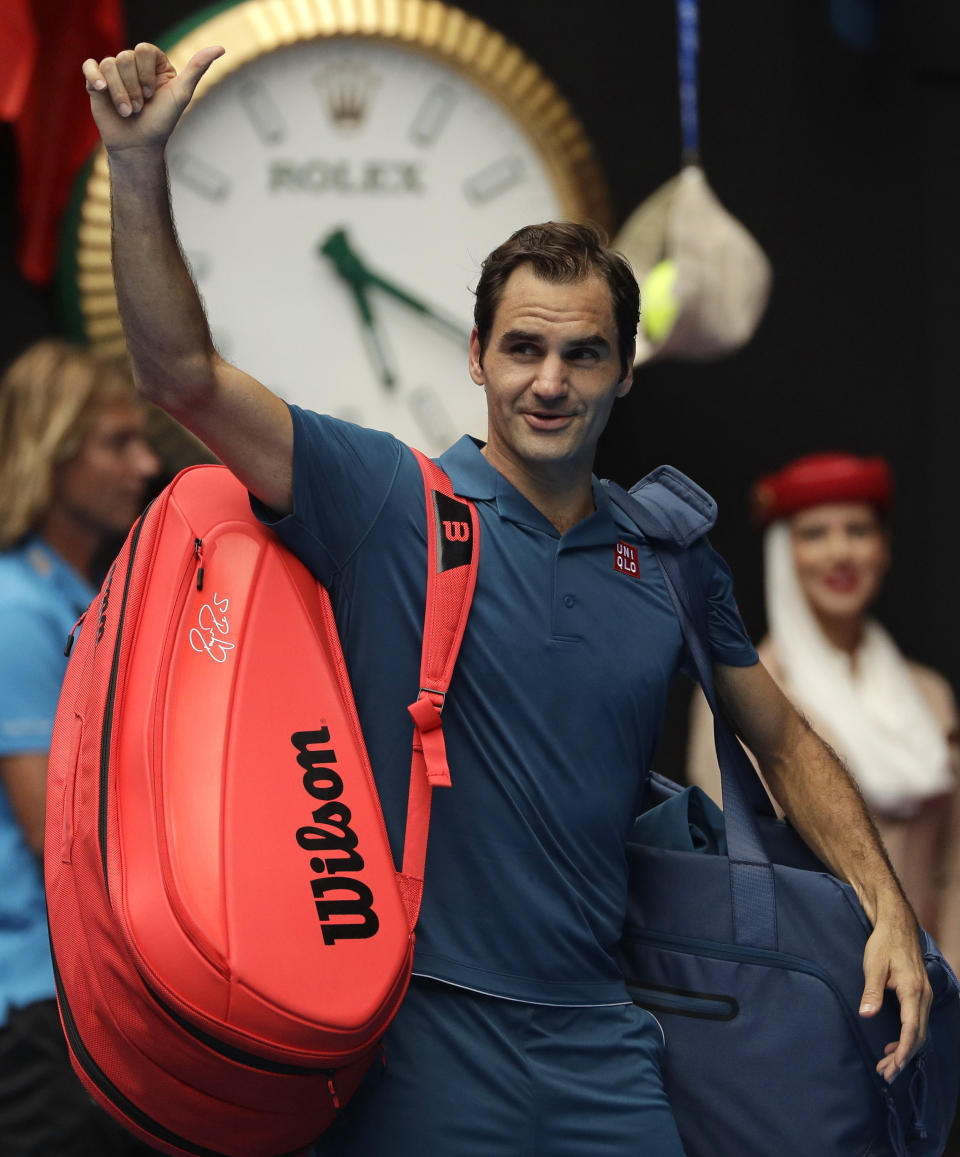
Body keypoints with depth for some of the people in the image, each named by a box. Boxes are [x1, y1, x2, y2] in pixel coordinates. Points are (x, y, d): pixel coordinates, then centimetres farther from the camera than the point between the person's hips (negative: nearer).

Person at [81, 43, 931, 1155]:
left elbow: (782, 742, 19)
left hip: (596, 1042, 3)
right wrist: (138, 166, -23)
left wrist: (887, 907, 8)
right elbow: (183, 375, -12)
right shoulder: (390, 498, -3)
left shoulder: (670, 557, 8)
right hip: (414, 1030, -3)